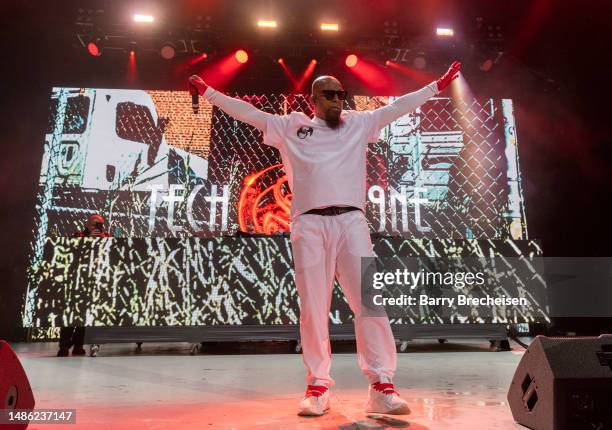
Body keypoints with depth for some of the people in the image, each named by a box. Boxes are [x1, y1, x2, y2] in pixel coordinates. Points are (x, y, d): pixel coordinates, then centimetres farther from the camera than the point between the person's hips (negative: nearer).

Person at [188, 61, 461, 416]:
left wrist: (437, 86, 21)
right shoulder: (291, 127, 18)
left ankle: (382, 385, -1)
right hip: (310, 225, 0)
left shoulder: (359, 124, 21)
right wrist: (208, 92, 19)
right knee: (313, 308, 1)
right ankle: (318, 386, 11)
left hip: (351, 221, 1)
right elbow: (248, 112, 20)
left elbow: (399, 106, 22)